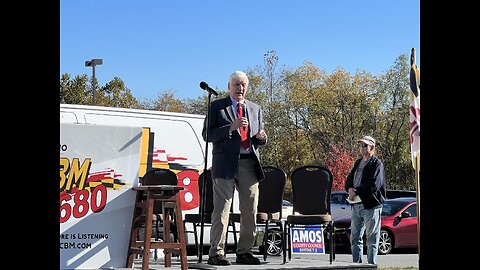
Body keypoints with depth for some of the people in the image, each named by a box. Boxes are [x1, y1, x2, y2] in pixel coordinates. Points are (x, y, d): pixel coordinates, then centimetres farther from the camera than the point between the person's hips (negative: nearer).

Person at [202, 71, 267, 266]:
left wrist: (261, 137, -1)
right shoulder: (217, 107, 6)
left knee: (250, 210, 6)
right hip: (226, 163, -5)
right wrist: (231, 127, -15)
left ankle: (244, 252, 16)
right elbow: (207, 134, -3)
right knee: (222, 209, -6)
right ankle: (216, 253, -1)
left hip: (249, 163, 5)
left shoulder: (255, 109, 20)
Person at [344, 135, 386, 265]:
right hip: (356, 205, 8)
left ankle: (371, 264, 1)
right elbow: (348, 180, 18)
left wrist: (356, 191, -12)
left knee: (372, 238, -3)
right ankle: (356, 264, 18)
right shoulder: (358, 163, 18)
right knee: (355, 238, 11)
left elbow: (374, 185, -16)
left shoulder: (377, 163, -5)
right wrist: (350, 189, -5)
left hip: (371, 205, -8)